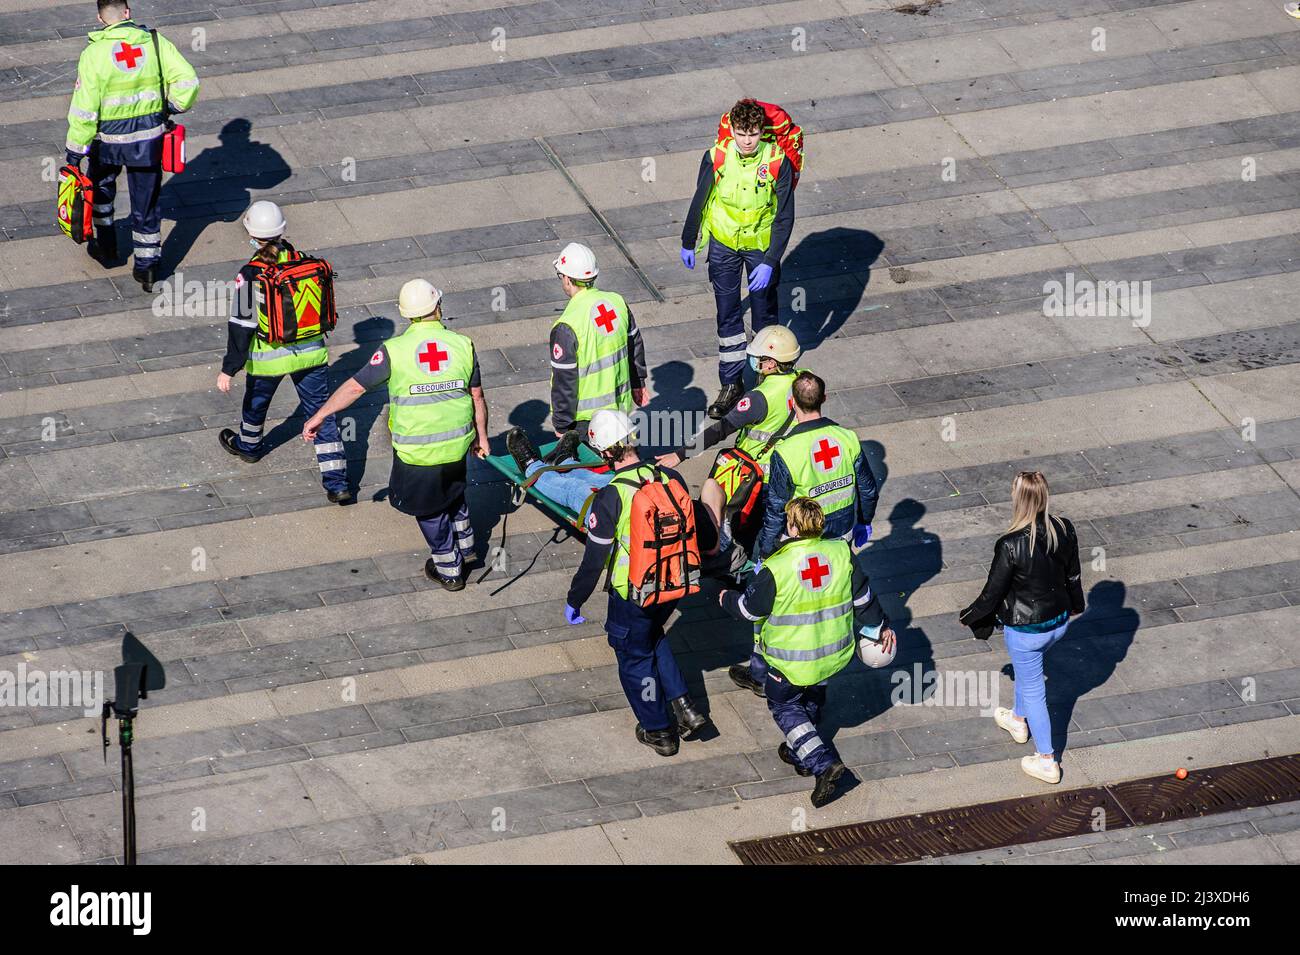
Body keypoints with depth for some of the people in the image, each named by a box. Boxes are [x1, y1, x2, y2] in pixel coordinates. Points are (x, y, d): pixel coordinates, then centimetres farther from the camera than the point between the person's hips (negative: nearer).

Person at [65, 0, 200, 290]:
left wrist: (74, 149, -8)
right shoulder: (154, 42, -8)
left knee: (101, 185, 28)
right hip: (150, 137, 1)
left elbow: (84, 109, -16)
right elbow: (187, 80, -11)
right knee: (145, 201, 14)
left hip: (109, 138, -1)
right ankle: (147, 265, 17)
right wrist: (174, 105, 9)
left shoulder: (95, 54, -15)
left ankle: (106, 247, 37)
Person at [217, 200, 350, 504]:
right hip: (311, 352, 3)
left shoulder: (250, 276, -22)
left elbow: (241, 327, -18)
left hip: (269, 358, -3)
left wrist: (229, 370, -10)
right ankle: (337, 484, 4)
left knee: (257, 401, 28)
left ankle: (248, 445, 56)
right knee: (322, 414, 8)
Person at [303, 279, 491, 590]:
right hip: (458, 444, 3)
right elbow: (477, 397, 1)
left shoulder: (394, 350, -15)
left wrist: (319, 416, 4)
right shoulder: (462, 345, -8)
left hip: (416, 452, -3)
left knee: (429, 508, 19)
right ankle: (465, 547, 47)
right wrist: (481, 436, 17)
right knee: (453, 491, 31)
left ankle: (449, 570, 30)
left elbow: (355, 386, -7)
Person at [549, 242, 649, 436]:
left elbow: (564, 382, -20)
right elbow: (635, 345, 11)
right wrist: (638, 383, 27)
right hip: (620, 407, 6)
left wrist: (561, 426, -10)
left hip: (585, 418, -6)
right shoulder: (616, 302, -4)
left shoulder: (566, 327, -26)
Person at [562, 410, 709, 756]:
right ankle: (684, 708, 25)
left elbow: (594, 560, -19)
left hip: (632, 594, -5)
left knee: (635, 656, 18)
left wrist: (573, 601, -4)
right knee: (654, 639, 31)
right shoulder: (671, 478, -9)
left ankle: (658, 732, 30)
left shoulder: (611, 497, -25)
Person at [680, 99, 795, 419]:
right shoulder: (716, 158, -17)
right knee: (727, 316, 7)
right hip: (723, 245, 1)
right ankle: (731, 383, 19)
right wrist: (688, 243, 10)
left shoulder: (778, 162, -22)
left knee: (764, 314, 12)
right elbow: (699, 201, 0)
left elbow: (785, 218, -15)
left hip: (761, 247, -1)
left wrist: (770, 262, -21)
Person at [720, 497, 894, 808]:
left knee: (784, 706, 17)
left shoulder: (776, 569, -27)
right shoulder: (841, 552, -14)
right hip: (836, 653, 5)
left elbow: (750, 609, -12)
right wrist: (880, 627, 18)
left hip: (793, 660, -5)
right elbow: (863, 597, 0)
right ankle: (801, 753, 46)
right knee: (812, 699, 31)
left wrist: (726, 599, 10)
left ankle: (822, 763, 0)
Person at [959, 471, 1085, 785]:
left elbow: (992, 593, -18)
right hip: (1058, 621, 6)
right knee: (1027, 668, 34)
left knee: (1033, 690, 14)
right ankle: (1019, 720, 58)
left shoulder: (1011, 545, -32)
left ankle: (1047, 761, 26)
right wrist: (1076, 604, 23)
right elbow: (1073, 575, 2)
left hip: (1025, 629, -6)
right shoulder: (1064, 530, -16)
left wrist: (969, 615, 2)